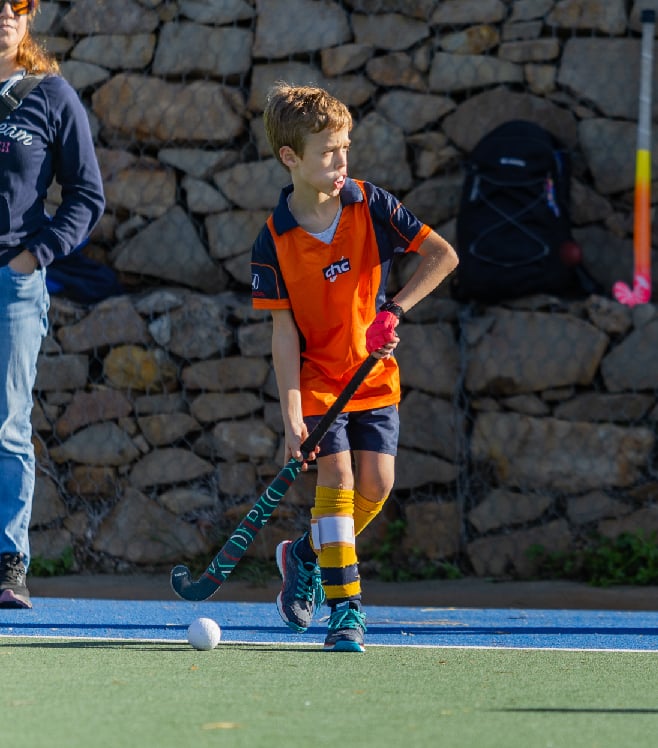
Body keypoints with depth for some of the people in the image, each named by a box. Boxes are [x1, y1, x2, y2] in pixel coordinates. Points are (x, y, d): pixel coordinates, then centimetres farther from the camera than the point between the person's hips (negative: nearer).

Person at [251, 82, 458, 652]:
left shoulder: (371, 206, -8)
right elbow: (284, 329, -12)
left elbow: (443, 255, -7)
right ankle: (345, 612, -11)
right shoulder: (275, 241, -13)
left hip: (375, 375, 3)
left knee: (376, 482, -5)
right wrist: (291, 413, -18)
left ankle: (307, 556, 22)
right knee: (337, 475, -15)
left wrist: (396, 310, -20)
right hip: (316, 377, -2)